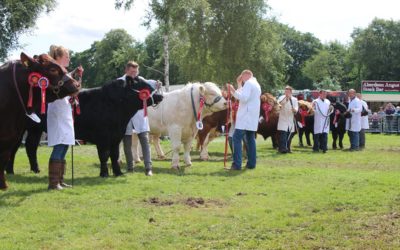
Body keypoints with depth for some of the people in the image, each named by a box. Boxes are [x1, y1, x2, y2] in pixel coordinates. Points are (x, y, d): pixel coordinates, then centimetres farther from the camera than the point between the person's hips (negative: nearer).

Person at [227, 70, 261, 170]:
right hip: (252, 116, 10)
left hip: (246, 115, -10)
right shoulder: (257, 85, 21)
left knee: (237, 138, -11)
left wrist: (233, 91, -17)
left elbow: (244, 98, -21)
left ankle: (237, 164, -17)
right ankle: (251, 163, 9)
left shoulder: (248, 83, -8)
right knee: (250, 139, 10)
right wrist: (239, 85, 25)